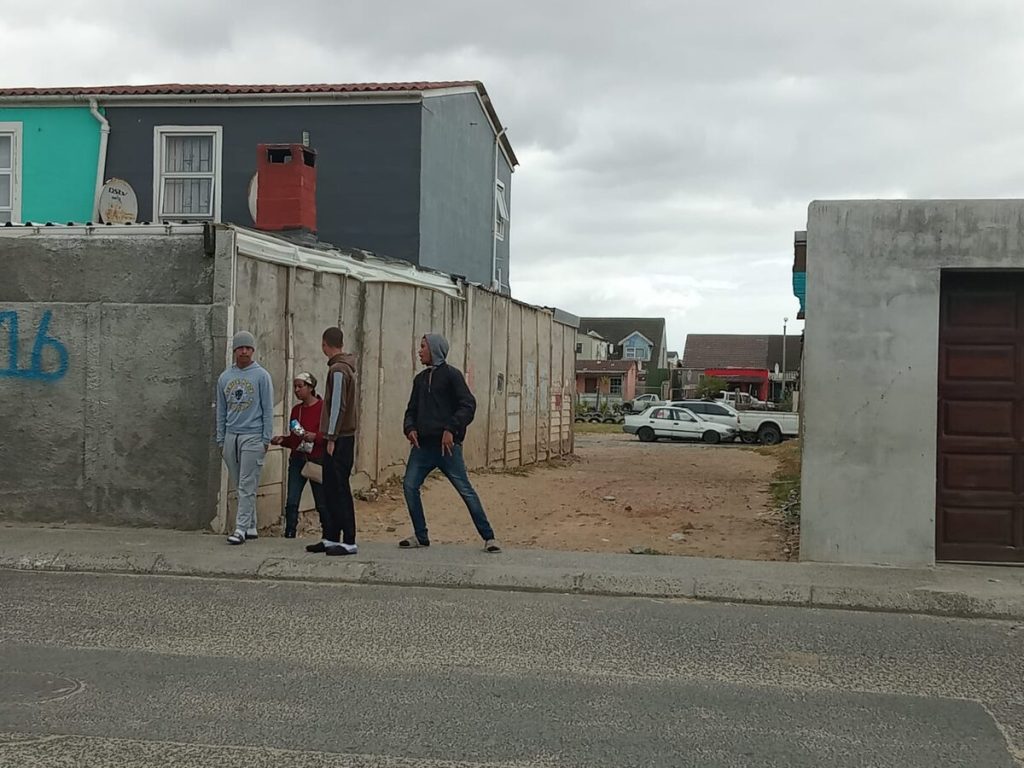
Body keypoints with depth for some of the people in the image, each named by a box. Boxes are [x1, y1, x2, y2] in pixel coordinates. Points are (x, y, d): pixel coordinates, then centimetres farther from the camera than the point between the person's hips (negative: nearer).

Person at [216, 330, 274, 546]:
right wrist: (220, 438, 11)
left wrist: (267, 438, -8)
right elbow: (221, 411, 15)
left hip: (252, 437, -5)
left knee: (247, 485, -7)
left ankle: (241, 528, -8)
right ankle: (251, 526, 17)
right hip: (231, 437, 5)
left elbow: (268, 409, -3)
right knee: (239, 485, 9)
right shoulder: (225, 377, 11)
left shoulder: (261, 375, -2)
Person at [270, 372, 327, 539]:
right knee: (292, 502, -4)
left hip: (317, 461, -5)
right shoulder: (296, 409, 11)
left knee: (322, 503, 6)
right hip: (297, 460, 5)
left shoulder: (323, 407, -7)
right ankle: (289, 536, 0)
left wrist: (315, 436, -24)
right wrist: (282, 440, 1)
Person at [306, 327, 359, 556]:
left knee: (340, 490, -7)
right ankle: (330, 538, 18)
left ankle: (349, 542, -4)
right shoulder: (346, 367, 16)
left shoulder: (338, 370, -13)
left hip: (339, 439, -9)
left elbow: (337, 406, -18)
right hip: (342, 438, 9)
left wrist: (331, 438, -16)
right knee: (331, 490, 12)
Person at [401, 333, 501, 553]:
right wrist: (410, 428, 0)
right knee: (409, 486, -1)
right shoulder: (420, 379, 16)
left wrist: (451, 429, -20)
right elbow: (412, 409, 20)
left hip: (447, 445, -7)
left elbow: (468, 405, -11)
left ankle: (488, 537, 1)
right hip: (422, 444, 7)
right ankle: (420, 536, 13)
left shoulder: (451, 374, -4)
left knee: (465, 490, -6)